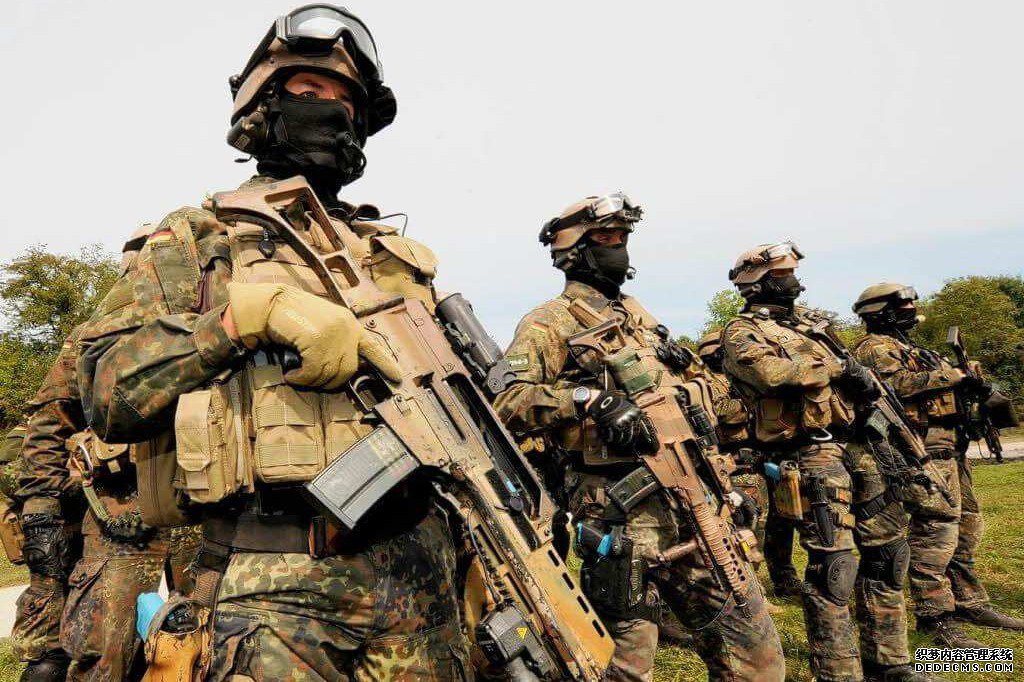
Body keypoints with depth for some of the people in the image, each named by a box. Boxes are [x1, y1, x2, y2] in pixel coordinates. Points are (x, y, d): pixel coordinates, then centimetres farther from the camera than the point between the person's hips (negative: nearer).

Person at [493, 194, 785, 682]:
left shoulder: (638, 315, 21)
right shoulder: (550, 323, -4)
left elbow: (688, 384, 32)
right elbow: (503, 403, -18)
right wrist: (590, 398, -27)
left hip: (690, 501, 7)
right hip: (620, 511, -7)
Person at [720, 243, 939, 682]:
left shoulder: (805, 322, 22)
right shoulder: (743, 330, -2)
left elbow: (846, 372, 23)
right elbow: (772, 372, -22)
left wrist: (861, 377, -1)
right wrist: (838, 367, -9)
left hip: (855, 447, 9)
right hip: (811, 456, -8)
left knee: (889, 548, 12)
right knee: (833, 566, -9)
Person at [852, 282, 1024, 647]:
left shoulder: (910, 349, 26)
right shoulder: (874, 348, -6)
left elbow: (944, 386, 27)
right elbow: (897, 383, -24)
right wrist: (951, 376, -15)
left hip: (950, 449, 11)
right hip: (924, 450, -10)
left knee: (966, 525, 15)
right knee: (934, 530, -12)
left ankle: (970, 603, 26)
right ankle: (935, 619, -6)